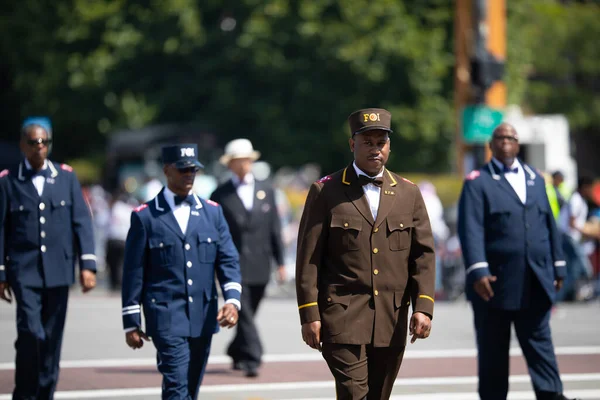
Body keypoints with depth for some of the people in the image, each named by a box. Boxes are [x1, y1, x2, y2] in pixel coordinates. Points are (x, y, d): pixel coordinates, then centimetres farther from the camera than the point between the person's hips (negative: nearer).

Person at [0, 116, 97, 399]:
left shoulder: (67, 177, 7)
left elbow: (81, 222, 5)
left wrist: (87, 264, -3)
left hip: (59, 270, 3)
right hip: (25, 270, -3)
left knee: (52, 338, 6)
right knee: (31, 333, -14)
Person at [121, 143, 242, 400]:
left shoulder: (212, 212, 10)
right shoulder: (145, 217, 0)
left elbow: (228, 260, 6)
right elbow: (133, 273, 1)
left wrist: (232, 299, -12)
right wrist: (131, 322, -1)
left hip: (203, 318, 4)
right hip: (166, 318, -4)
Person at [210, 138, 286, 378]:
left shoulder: (266, 190, 11)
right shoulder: (220, 195, 0)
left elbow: (274, 228, 11)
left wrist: (280, 262, 7)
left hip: (260, 265, 4)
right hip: (233, 265, -4)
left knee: (248, 315, 13)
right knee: (244, 315, -12)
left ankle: (237, 353, 32)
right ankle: (252, 360, -15)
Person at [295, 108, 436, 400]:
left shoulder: (409, 193, 11)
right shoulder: (325, 192, 2)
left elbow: (424, 254, 8)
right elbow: (308, 258, -1)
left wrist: (423, 307, -4)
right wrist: (309, 314, -7)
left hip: (391, 323, 4)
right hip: (342, 319, -4)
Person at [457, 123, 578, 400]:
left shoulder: (535, 179, 15)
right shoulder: (477, 182, -1)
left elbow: (549, 224, 17)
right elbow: (471, 230, -12)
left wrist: (557, 266, 12)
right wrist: (478, 271, -22)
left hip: (535, 284, 4)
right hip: (495, 284, -4)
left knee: (540, 344, 1)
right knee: (493, 351, 5)